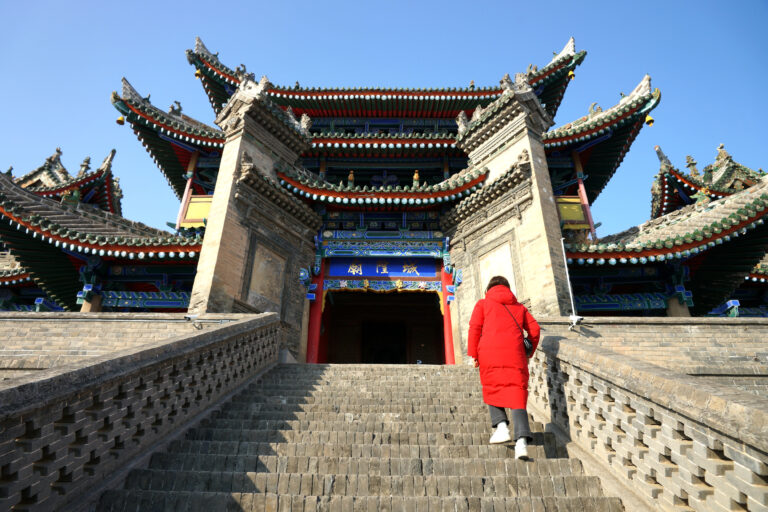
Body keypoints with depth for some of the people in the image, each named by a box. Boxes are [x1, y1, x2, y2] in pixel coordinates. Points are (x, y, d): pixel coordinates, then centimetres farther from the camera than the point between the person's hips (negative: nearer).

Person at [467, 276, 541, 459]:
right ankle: (522, 440, -15)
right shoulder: (519, 306, 24)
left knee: (492, 389, 15)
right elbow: (534, 329, 15)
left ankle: (501, 425, -3)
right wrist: (529, 352, 25)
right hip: (514, 353, 2)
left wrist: (473, 354, 3)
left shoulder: (483, 303, 17)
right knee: (517, 393, -1)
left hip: (489, 351, -1)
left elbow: (475, 327, 3)